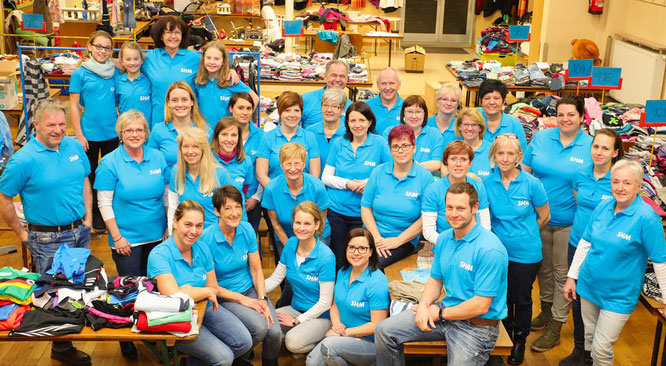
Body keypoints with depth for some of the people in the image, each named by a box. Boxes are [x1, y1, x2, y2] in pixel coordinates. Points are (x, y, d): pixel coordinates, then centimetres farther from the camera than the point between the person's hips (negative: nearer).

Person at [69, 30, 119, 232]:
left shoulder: (115, 72, 3)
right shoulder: (80, 73, -5)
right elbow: (74, 106, -5)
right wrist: (79, 135, -10)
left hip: (112, 132, 3)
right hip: (89, 134, -2)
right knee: (90, 174, 10)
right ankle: (93, 214, 24)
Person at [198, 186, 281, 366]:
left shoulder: (247, 230, -2)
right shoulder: (206, 239, -16)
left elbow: (256, 269, 4)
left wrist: (262, 299, -10)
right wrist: (243, 300, -14)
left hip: (251, 289, 4)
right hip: (224, 296, -4)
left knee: (275, 332, -18)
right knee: (259, 327, -27)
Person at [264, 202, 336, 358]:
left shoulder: (326, 257, -20)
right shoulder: (290, 244, -3)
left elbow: (325, 302, -16)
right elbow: (275, 279, 5)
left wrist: (296, 321, -13)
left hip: (320, 315, -6)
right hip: (296, 308, 6)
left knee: (293, 342, -31)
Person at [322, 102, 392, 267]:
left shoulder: (379, 143, -2)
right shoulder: (338, 144, 4)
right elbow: (325, 177, 4)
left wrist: (370, 182, -18)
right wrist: (348, 184, -12)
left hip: (362, 214, -1)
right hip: (335, 210, 2)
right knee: (337, 261, 7)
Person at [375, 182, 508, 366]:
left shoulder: (490, 250, -21)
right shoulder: (444, 239, 5)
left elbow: (480, 306, -21)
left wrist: (440, 314, -12)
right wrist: (423, 305, -6)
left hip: (477, 325, -7)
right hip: (445, 311, 7)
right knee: (384, 331, -2)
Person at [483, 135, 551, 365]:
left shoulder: (531, 184, -12)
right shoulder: (487, 183, -7)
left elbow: (544, 217, 1)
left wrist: (524, 236, 7)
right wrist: (502, 235, 2)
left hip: (526, 253, -2)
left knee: (521, 299, 12)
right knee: (502, 298, 15)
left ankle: (520, 342, 33)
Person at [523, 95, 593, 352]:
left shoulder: (591, 147, -7)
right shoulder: (541, 138, 0)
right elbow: (524, 170, 7)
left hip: (568, 223, -3)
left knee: (562, 273, 6)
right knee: (543, 267, 18)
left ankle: (555, 327, 18)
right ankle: (546, 309, 39)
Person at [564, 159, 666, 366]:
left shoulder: (647, 218, -19)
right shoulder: (603, 207, -2)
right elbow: (585, 243, 7)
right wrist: (571, 277, 9)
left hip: (619, 296, -5)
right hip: (588, 285, 5)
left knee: (601, 349, -2)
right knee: (590, 336, 20)